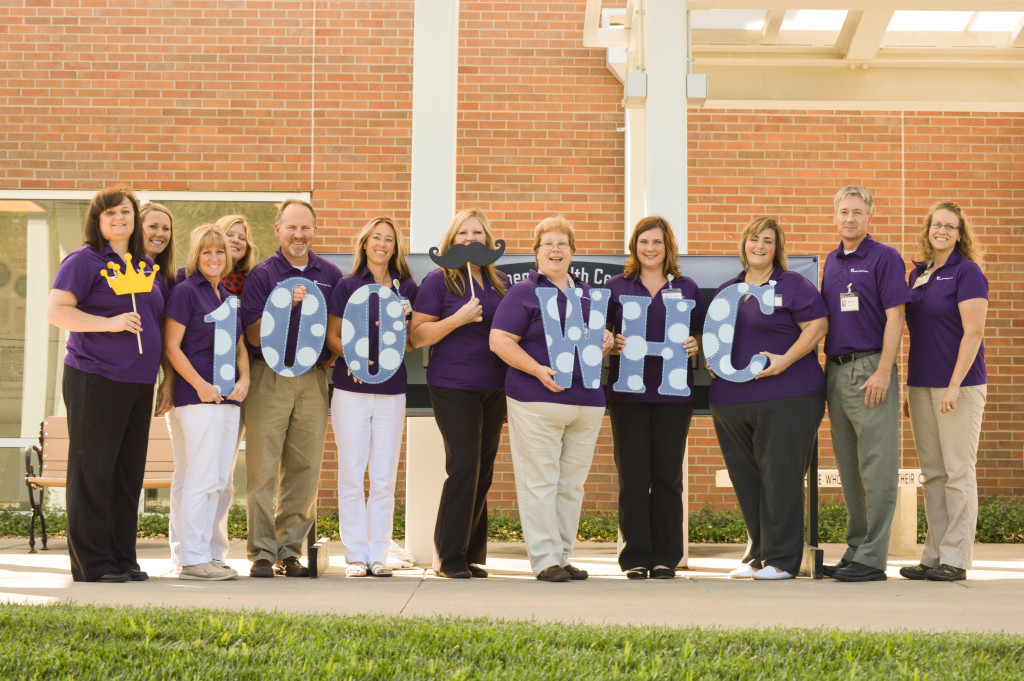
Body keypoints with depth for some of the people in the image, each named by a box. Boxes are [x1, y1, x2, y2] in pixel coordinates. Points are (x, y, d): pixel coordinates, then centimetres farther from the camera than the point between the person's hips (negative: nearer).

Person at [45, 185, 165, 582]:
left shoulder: (145, 266, 17)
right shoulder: (85, 261, -3)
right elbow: (55, 311, -12)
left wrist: (165, 379, 16)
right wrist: (110, 322, -18)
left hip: (139, 385, 7)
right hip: (95, 381, -7)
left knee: (129, 473, 9)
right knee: (93, 471, -3)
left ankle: (122, 559, 15)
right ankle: (92, 563, 1)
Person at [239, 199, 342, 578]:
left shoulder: (330, 275, 11)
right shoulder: (262, 274, 1)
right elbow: (253, 336, -6)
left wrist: (329, 359, 2)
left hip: (312, 379, 3)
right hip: (269, 378, -3)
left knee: (304, 470, 3)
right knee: (262, 469, -4)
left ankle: (290, 550, 11)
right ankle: (262, 553, 1)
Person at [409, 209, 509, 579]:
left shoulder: (501, 284, 13)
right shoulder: (438, 281, -1)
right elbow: (417, 336, -6)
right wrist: (459, 318, -17)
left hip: (494, 388, 5)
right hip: (453, 387, -5)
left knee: (482, 471, 7)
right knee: (464, 466, -11)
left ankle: (471, 555, 15)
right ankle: (448, 557, -2)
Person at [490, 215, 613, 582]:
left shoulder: (586, 292, 18)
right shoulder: (523, 293, -1)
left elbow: (597, 337, 29)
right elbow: (499, 340, -10)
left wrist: (606, 340, 4)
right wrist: (539, 370, -20)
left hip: (587, 401, 6)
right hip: (537, 402, -6)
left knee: (572, 483, 9)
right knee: (540, 481, -4)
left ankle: (563, 555, 16)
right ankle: (545, 559, 0)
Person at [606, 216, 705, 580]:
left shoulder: (686, 288, 11)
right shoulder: (617, 286, 9)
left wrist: (695, 345, -8)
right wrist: (611, 344, -11)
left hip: (673, 390, 1)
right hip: (628, 389, 0)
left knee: (668, 475, 2)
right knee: (632, 475, -1)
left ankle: (666, 558, 10)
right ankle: (635, 558, 6)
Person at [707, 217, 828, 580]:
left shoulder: (792, 285, 0)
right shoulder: (726, 290, 18)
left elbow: (817, 325, -8)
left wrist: (785, 360, -16)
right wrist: (711, 359, 8)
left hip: (785, 397, -6)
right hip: (730, 399, 6)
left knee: (779, 474, -6)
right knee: (745, 478, 9)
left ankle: (781, 559, 0)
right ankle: (756, 554, 18)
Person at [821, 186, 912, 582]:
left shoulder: (884, 258, -4)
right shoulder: (831, 262, 17)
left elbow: (894, 318, -10)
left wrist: (883, 373, -17)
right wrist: (827, 367, 13)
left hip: (870, 369, -7)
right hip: (836, 371, 7)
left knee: (876, 467, -6)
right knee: (849, 468, 10)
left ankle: (872, 558, -4)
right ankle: (854, 550, 17)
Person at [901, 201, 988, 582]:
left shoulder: (967, 272, -7)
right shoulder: (918, 274, 14)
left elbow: (973, 332, -13)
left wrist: (955, 385, -18)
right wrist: (909, 387, 16)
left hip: (959, 386, -7)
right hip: (921, 386, 7)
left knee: (958, 473, -3)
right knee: (932, 474, 9)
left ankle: (955, 560, 0)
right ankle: (934, 555, 14)